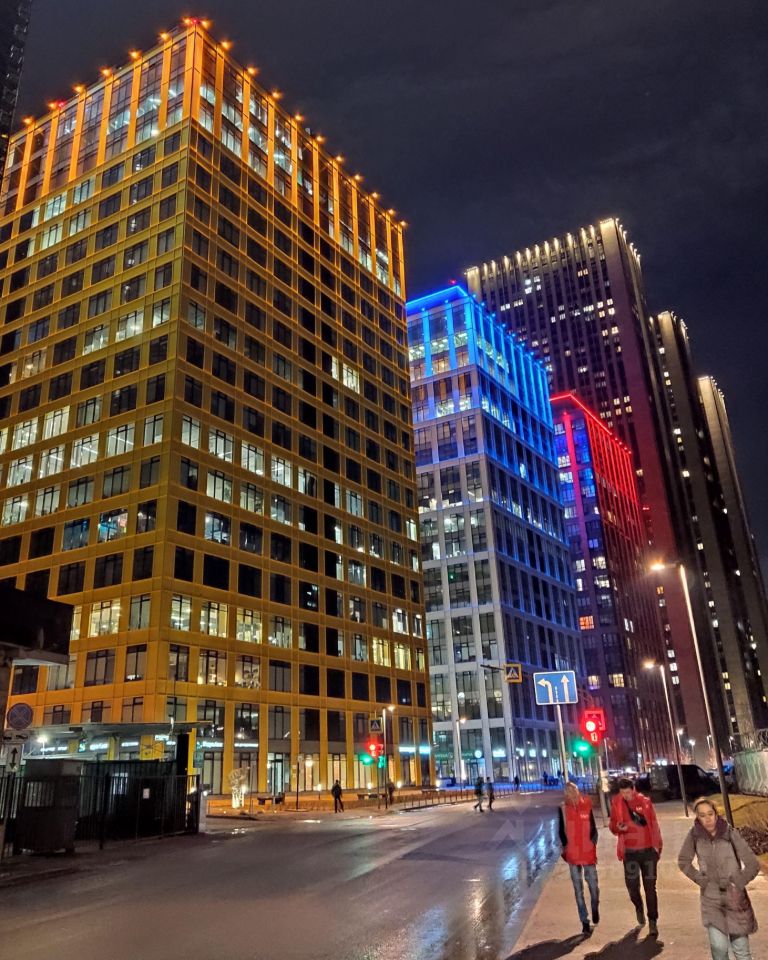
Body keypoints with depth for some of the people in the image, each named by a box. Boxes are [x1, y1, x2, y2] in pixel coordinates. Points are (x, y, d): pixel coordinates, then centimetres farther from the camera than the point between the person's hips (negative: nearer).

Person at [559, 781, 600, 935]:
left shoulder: (586, 806, -2)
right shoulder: (562, 809, -4)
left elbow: (593, 829, 4)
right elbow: (561, 830, 3)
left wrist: (593, 844, -6)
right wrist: (565, 847, -4)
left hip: (589, 853, 0)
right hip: (572, 855, 0)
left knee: (593, 886, 8)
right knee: (578, 890, 6)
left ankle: (595, 909, 38)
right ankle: (584, 922, 17)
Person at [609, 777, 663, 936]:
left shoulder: (645, 802, -1)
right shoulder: (616, 804, -2)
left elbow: (654, 825, 5)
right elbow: (612, 826, 4)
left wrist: (657, 846, 1)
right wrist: (618, 828, -18)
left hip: (648, 850, 0)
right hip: (630, 851, 0)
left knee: (650, 886, 4)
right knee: (632, 883, -5)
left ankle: (653, 920, 17)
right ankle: (639, 907, 27)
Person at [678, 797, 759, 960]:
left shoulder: (731, 834, -14)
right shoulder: (694, 835, -10)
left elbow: (753, 865, -8)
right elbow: (683, 861, 4)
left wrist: (737, 885, -9)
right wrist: (701, 880, -4)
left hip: (735, 898, 0)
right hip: (711, 899, 0)